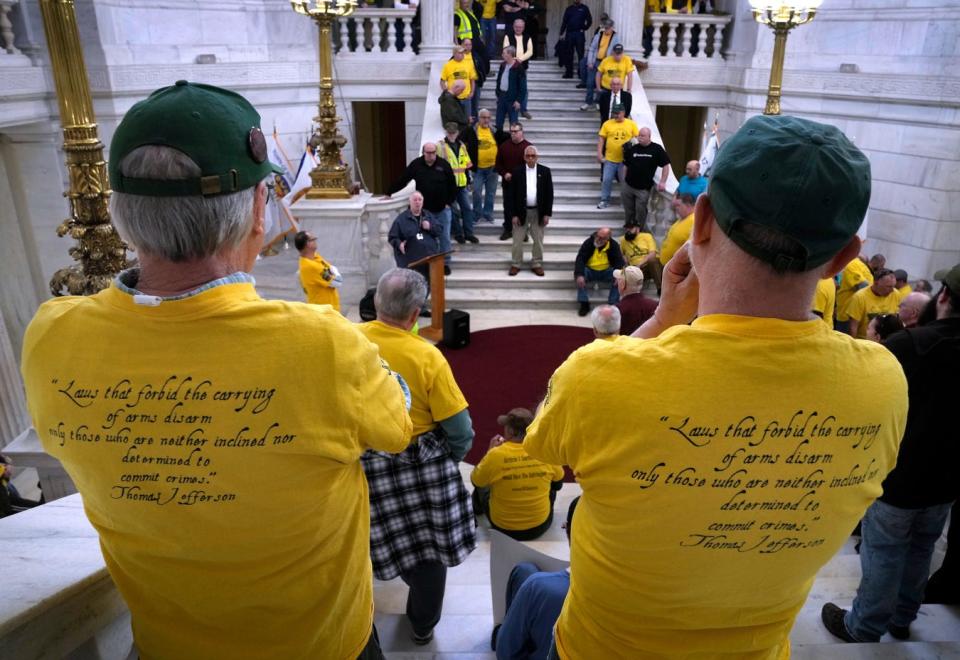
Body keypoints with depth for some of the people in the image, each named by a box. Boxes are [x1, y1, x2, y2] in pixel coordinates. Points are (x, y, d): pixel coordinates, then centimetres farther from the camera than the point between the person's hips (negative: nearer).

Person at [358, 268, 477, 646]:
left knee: (389, 543, 24)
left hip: (366, 464, 3)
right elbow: (460, 429, -18)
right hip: (422, 462, -3)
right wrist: (450, 459, 3)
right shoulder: (427, 356, -22)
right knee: (430, 546, 18)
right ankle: (423, 623, 35)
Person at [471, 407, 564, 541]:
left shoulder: (495, 454, -24)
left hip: (503, 528, -1)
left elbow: (475, 481, -6)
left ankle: (477, 510, 55)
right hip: (540, 526, 2)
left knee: (482, 488, 26)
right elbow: (558, 483, 3)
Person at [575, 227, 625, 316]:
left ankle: (612, 304, -16)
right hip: (589, 271, -1)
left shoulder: (614, 245, -9)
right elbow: (580, 259, -21)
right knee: (579, 275, -32)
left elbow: (619, 262, -14)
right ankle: (584, 304, -21)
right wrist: (579, 275, -38)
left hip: (606, 272, 1)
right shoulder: (589, 242, -13)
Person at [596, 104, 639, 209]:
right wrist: (599, 153, -6)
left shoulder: (631, 124, 0)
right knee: (606, 180, 4)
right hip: (610, 159, 0)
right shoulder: (607, 123, 0)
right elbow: (601, 139, 1)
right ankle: (604, 200, 19)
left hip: (625, 159, 0)